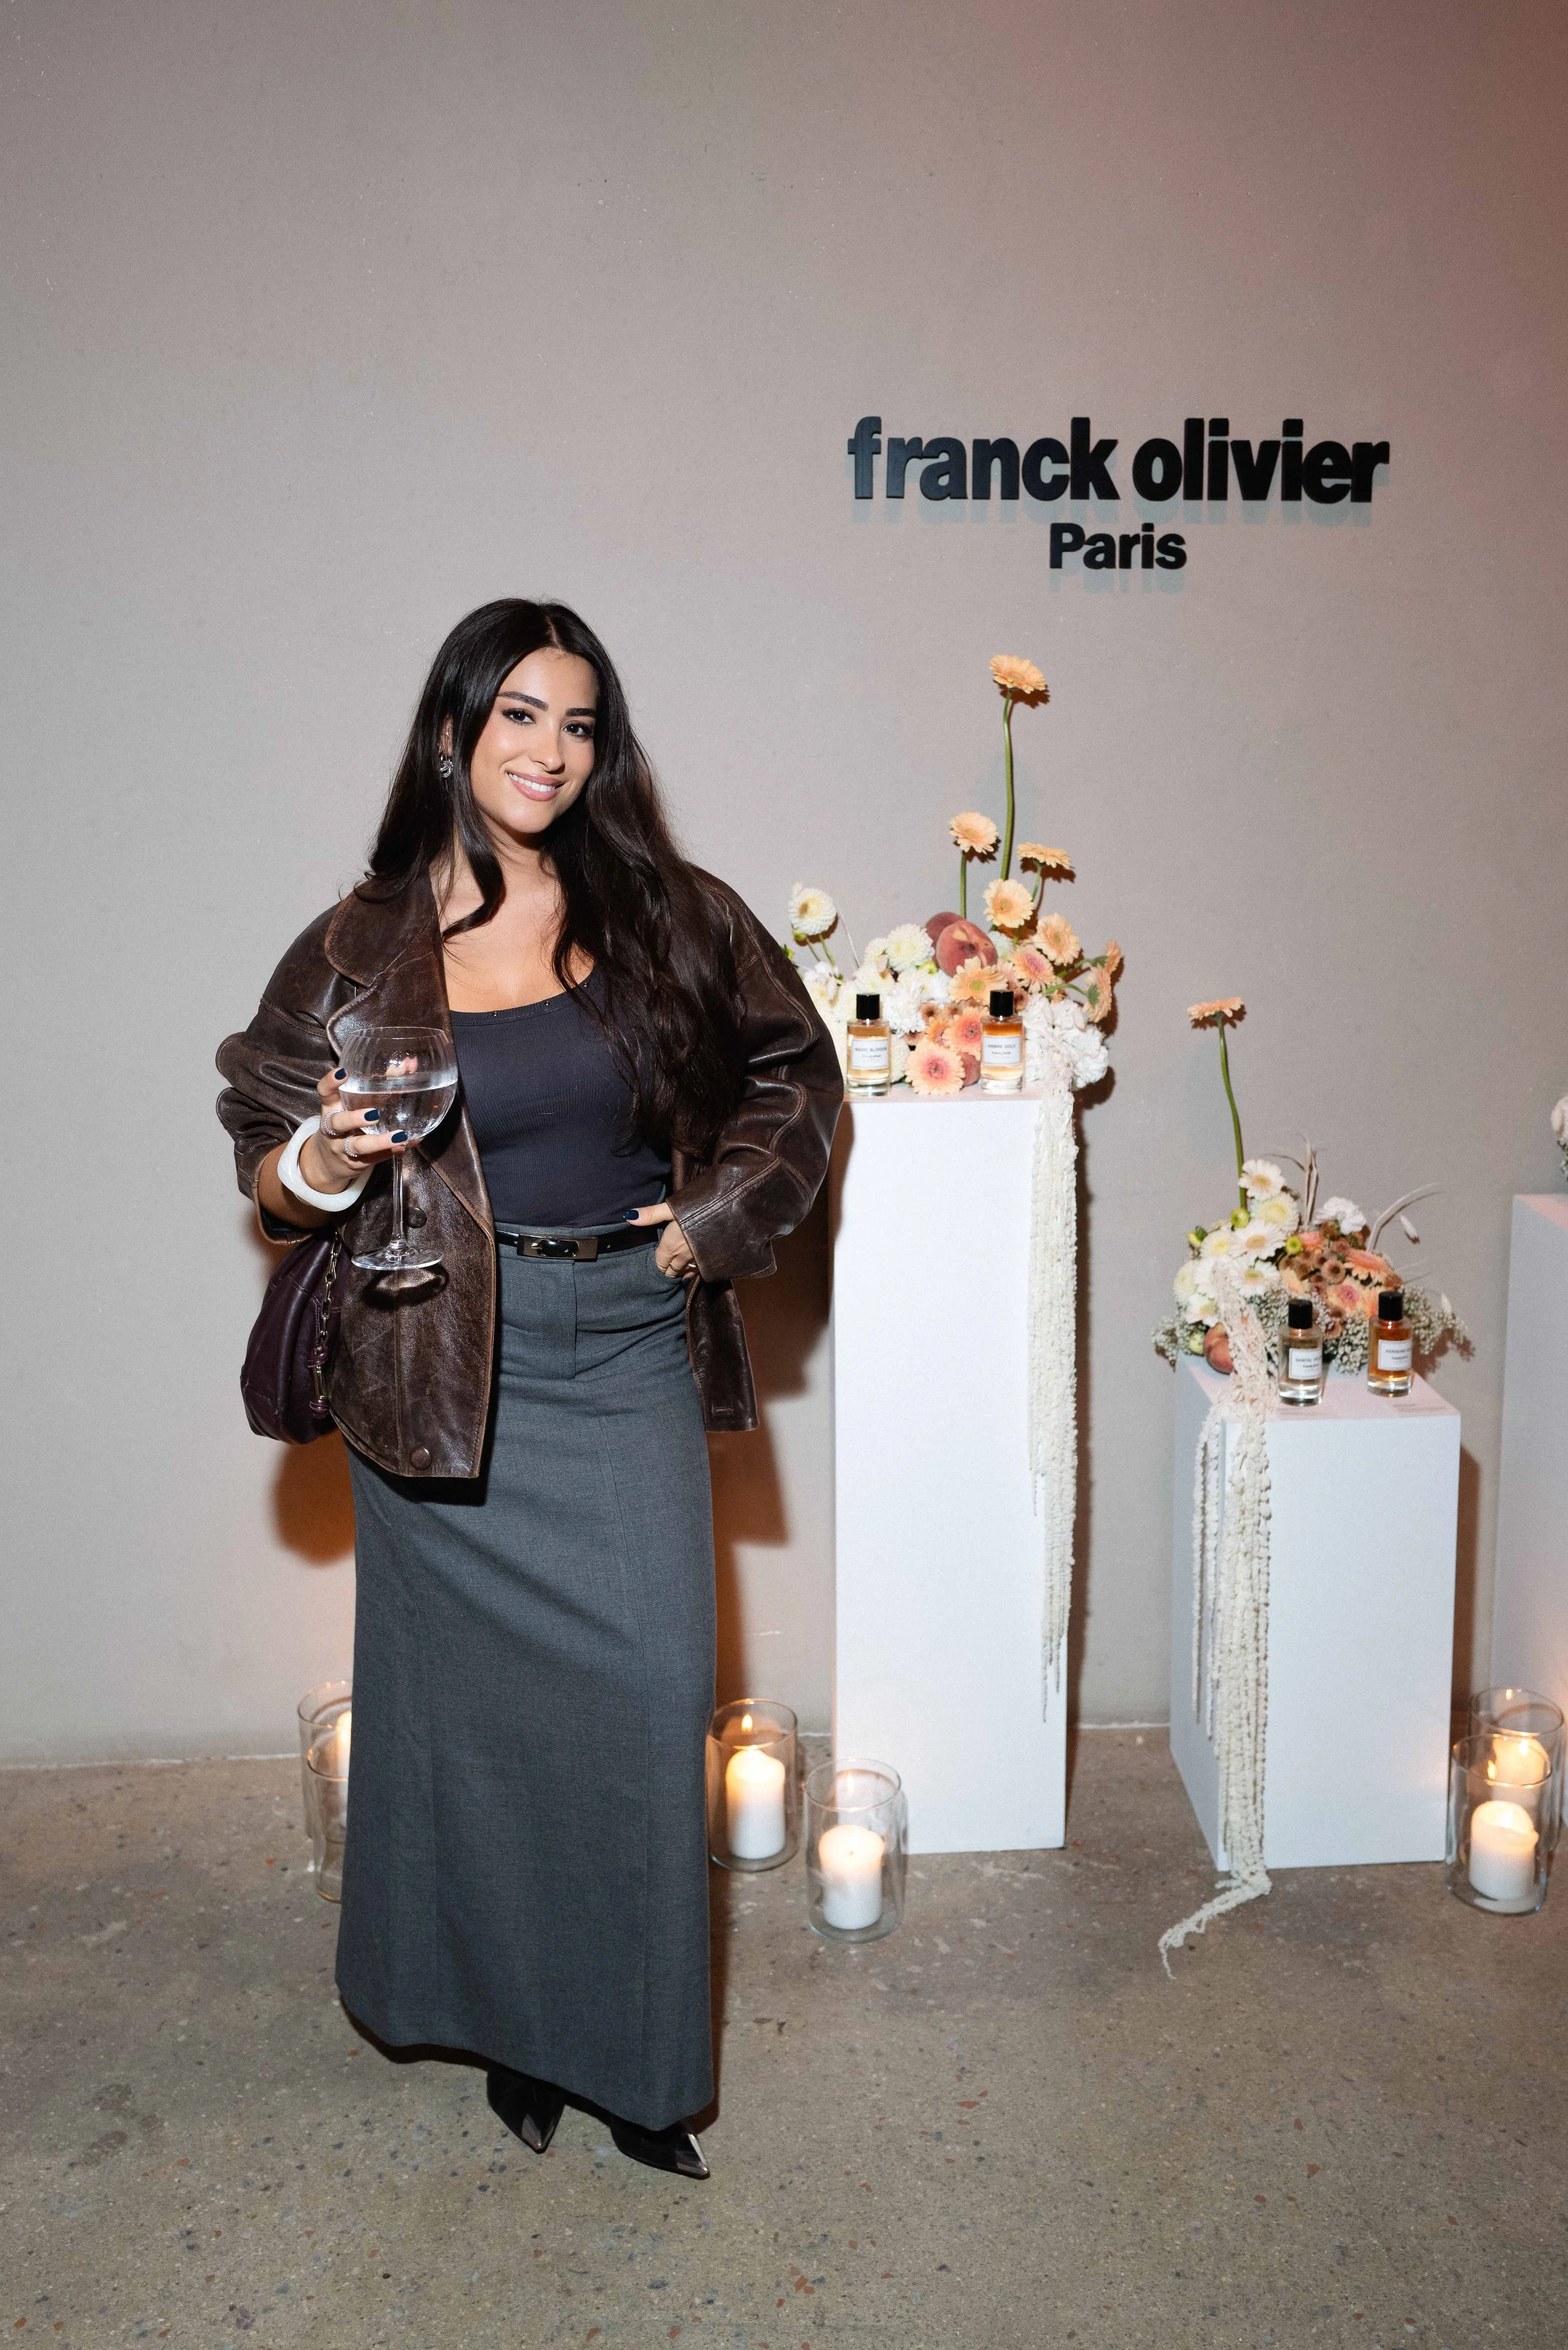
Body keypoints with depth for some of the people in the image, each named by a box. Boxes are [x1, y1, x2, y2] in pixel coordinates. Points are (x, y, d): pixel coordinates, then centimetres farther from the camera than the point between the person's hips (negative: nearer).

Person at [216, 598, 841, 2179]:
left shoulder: (666, 917, 2)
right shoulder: (360, 952, -1)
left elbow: (794, 1071, 11)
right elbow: (270, 1163, 6)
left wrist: (713, 1218, 0)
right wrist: (323, 1168, -17)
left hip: (633, 1351, 1)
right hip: (449, 1372, -1)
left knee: (647, 1688, 0)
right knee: (476, 1694, 8)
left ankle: (633, 2049, 20)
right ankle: (504, 2015, 31)